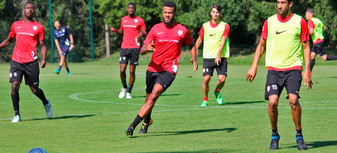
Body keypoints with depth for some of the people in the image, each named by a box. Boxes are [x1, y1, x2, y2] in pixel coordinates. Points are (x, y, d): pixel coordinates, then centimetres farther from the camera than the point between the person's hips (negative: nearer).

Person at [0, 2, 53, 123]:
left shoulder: (38, 27, 6)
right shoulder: (15, 25, 12)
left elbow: (42, 45, 7)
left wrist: (43, 59, -9)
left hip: (31, 62, -1)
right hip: (16, 61, 2)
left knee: (34, 89, 2)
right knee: (15, 86, -13)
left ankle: (46, 103, 34)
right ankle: (17, 115, -2)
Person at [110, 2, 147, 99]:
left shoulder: (139, 20, 2)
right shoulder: (123, 20, 13)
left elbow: (145, 32, 4)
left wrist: (141, 34, -19)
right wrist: (115, 30, 6)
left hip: (135, 48, -2)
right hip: (124, 47, 2)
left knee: (132, 71, -1)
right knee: (122, 70, -7)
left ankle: (129, 92, 9)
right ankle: (124, 88, 16)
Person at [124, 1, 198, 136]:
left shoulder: (182, 30, 1)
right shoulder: (156, 29, 2)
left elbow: (191, 45, 20)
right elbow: (142, 51, 0)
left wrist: (194, 59, 0)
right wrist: (147, 48, -24)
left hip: (169, 70, -3)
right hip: (153, 68, 3)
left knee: (153, 97, -21)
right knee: (149, 98, 13)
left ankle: (133, 125, -24)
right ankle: (147, 121, 43)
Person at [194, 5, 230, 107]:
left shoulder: (225, 26, 1)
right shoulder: (205, 26, 8)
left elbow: (223, 41, -8)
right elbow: (199, 40, 20)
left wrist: (218, 54, -20)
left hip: (221, 57, -1)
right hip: (208, 57, 1)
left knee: (222, 79, -12)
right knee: (206, 79, -11)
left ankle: (217, 92, 22)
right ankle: (205, 100, 8)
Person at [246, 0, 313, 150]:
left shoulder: (300, 22, 1)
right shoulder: (269, 22, 7)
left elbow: (306, 47, 5)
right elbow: (261, 45, 17)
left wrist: (307, 72, -1)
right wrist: (254, 67, 9)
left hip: (293, 67, -2)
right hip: (274, 68, 2)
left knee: (293, 100, -18)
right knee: (272, 101, -13)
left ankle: (299, 136, 0)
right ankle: (274, 136, 9)